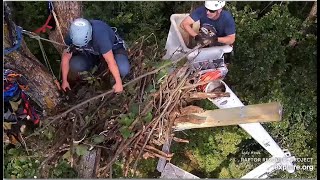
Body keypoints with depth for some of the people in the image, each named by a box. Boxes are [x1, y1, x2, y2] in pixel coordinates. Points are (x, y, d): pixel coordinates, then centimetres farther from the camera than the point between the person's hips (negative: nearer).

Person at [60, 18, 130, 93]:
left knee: (123, 70, -33)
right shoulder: (73, 35, -26)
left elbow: (111, 62, -34)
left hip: (113, 48, -3)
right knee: (74, 65, -24)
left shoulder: (100, 35, -41)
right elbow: (65, 57, -12)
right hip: (93, 53, 4)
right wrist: (64, 81, -7)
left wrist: (118, 83, -27)